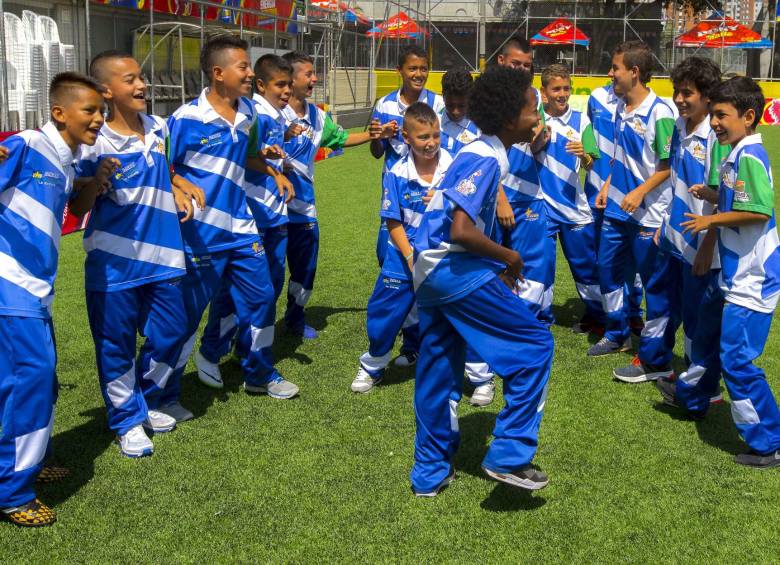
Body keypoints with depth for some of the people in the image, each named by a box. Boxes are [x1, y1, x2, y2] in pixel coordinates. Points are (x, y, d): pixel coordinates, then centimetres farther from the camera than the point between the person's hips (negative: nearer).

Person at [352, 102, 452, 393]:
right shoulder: (397, 174, -8)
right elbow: (394, 222, -4)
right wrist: (410, 256, -13)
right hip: (405, 254, 1)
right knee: (385, 313, 10)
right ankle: (372, 367, 35)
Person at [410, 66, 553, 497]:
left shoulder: (483, 153, 15)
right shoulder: (487, 159, -15)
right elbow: (461, 230, -25)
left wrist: (497, 268, 14)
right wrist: (509, 258, -11)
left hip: (430, 272, 10)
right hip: (455, 269, -10)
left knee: (439, 372, 16)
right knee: (534, 344, -3)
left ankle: (430, 473, 27)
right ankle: (509, 455, -2)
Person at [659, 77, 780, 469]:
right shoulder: (735, 156, 9)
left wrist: (711, 220, -17)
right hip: (735, 274, 10)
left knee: (737, 357, -8)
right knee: (710, 336, 26)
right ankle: (691, 397, 49)